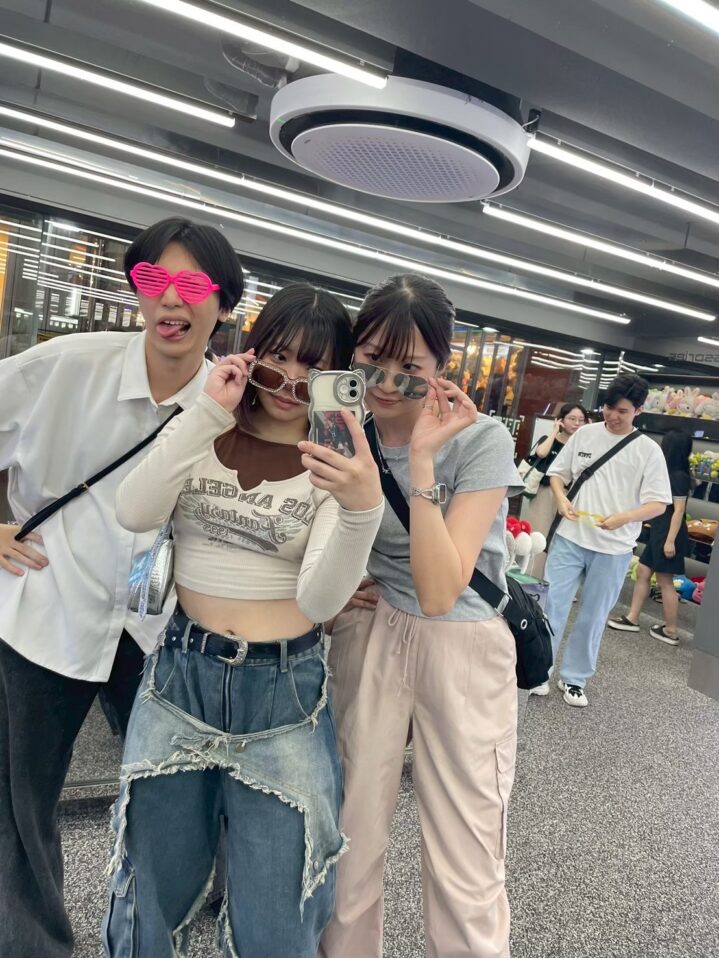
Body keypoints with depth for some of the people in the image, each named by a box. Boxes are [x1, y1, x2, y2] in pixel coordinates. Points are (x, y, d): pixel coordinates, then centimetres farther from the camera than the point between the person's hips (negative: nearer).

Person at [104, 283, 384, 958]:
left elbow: (319, 600, -16)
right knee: (150, 901, 20)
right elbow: (134, 513, -15)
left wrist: (362, 508, -34)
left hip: (285, 690, -1)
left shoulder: (338, 466, -5)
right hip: (182, 673, 2)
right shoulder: (201, 433, 2)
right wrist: (209, 412, -19)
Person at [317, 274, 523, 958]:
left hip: (462, 649, -3)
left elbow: (438, 593, -23)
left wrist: (423, 461, -28)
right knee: (349, 843, 13)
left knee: (465, 876, 4)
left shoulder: (481, 440, -15)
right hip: (365, 636, 3)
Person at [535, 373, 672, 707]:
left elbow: (658, 504, -6)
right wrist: (561, 498, -9)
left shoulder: (648, 450, -3)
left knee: (593, 617, 9)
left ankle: (574, 679, 26)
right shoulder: (585, 434, 3)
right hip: (570, 538, 1)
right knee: (551, 606, 2)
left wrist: (623, 518, -24)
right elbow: (557, 472, 12)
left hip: (614, 548, -1)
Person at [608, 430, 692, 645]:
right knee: (642, 573, 11)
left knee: (665, 582, -2)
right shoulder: (670, 473, 11)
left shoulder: (678, 476, -17)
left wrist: (671, 540, -22)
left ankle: (671, 631, 9)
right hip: (658, 533, 10)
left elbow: (679, 511, -20)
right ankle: (632, 618, 17)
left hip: (668, 535, -10)